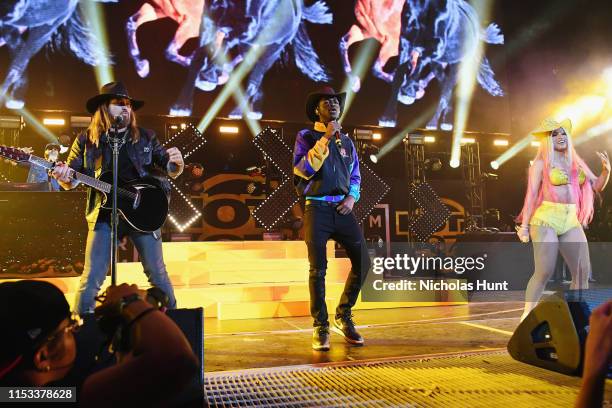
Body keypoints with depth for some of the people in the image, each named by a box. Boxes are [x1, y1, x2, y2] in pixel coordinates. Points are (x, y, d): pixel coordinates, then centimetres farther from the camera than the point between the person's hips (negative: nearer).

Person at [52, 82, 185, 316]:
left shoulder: (145, 138, 9)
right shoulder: (87, 140, 6)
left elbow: (170, 170, 11)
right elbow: (72, 179, 8)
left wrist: (176, 163, -12)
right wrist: (64, 178, -16)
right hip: (104, 215, 0)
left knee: (157, 275, 6)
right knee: (91, 279, -2)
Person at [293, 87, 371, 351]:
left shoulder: (346, 141, 19)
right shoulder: (306, 136, 5)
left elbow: (355, 176, 22)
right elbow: (303, 170, -11)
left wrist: (352, 197, 2)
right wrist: (325, 138, -15)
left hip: (343, 210, 4)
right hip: (317, 209, -4)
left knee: (363, 261, -5)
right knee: (318, 269, -5)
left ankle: (343, 317, 14)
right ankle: (320, 327, 9)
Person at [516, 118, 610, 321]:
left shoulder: (575, 162, 17)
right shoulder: (541, 163, 1)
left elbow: (597, 186, 18)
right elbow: (531, 195, -5)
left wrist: (606, 169, -2)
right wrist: (524, 225, -10)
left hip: (571, 222, 6)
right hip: (545, 220, -6)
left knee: (583, 272, 1)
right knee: (544, 272, -12)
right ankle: (526, 317, -2)